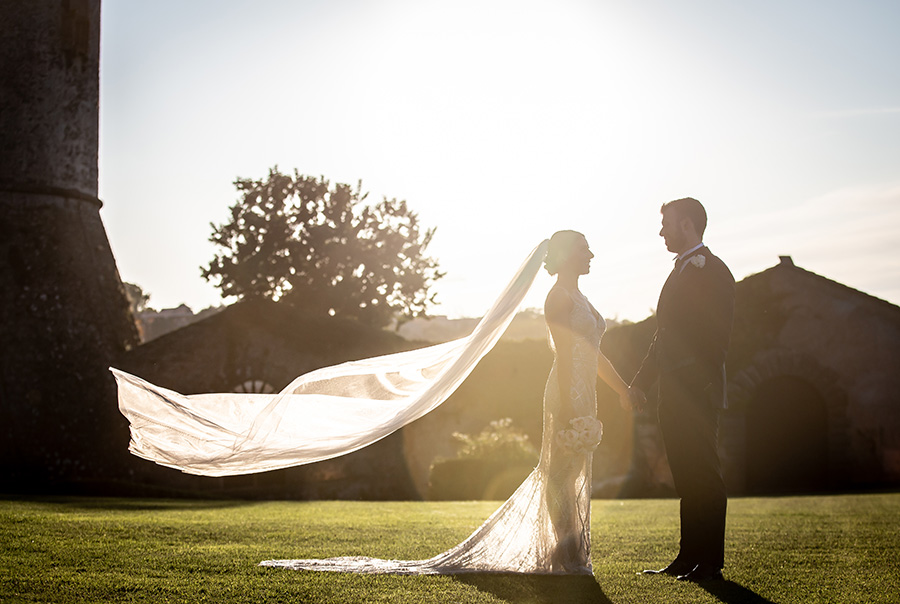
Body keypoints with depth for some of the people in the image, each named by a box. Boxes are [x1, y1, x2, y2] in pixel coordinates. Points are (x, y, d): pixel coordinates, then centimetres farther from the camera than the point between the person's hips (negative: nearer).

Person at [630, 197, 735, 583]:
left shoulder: (712, 270, -8)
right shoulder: (681, 271, 21)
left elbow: (717, 335, -15)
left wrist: (703, 387, -21)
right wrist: (641, 380, 21)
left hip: (698, 392, -9)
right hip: (674, 393, 9)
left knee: (703, 477, -6)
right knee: (686, 476, 11)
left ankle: (710, 562, -2)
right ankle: (689, 557, 16)